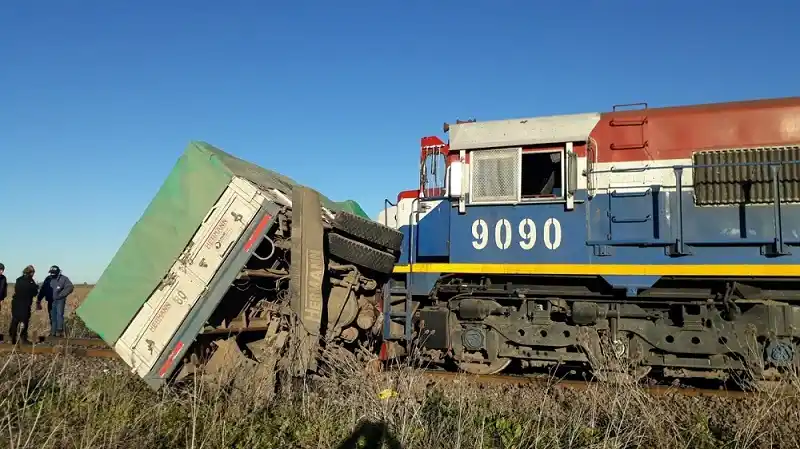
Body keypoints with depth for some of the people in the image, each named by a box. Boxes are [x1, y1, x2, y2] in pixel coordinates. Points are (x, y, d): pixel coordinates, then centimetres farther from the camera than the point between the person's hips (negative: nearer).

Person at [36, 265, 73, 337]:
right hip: (51, 301, 5)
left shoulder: (63, 279, -4)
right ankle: (53, 332, 15)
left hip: (59, 300, -4)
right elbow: (42, 290, 11)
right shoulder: (48, 279, 8)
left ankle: (59, 331, -20)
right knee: (52, 317, 8)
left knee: (59, 314, -18)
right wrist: (38, 300, 8)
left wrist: (61, 295, -16)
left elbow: (70, 287, -13)